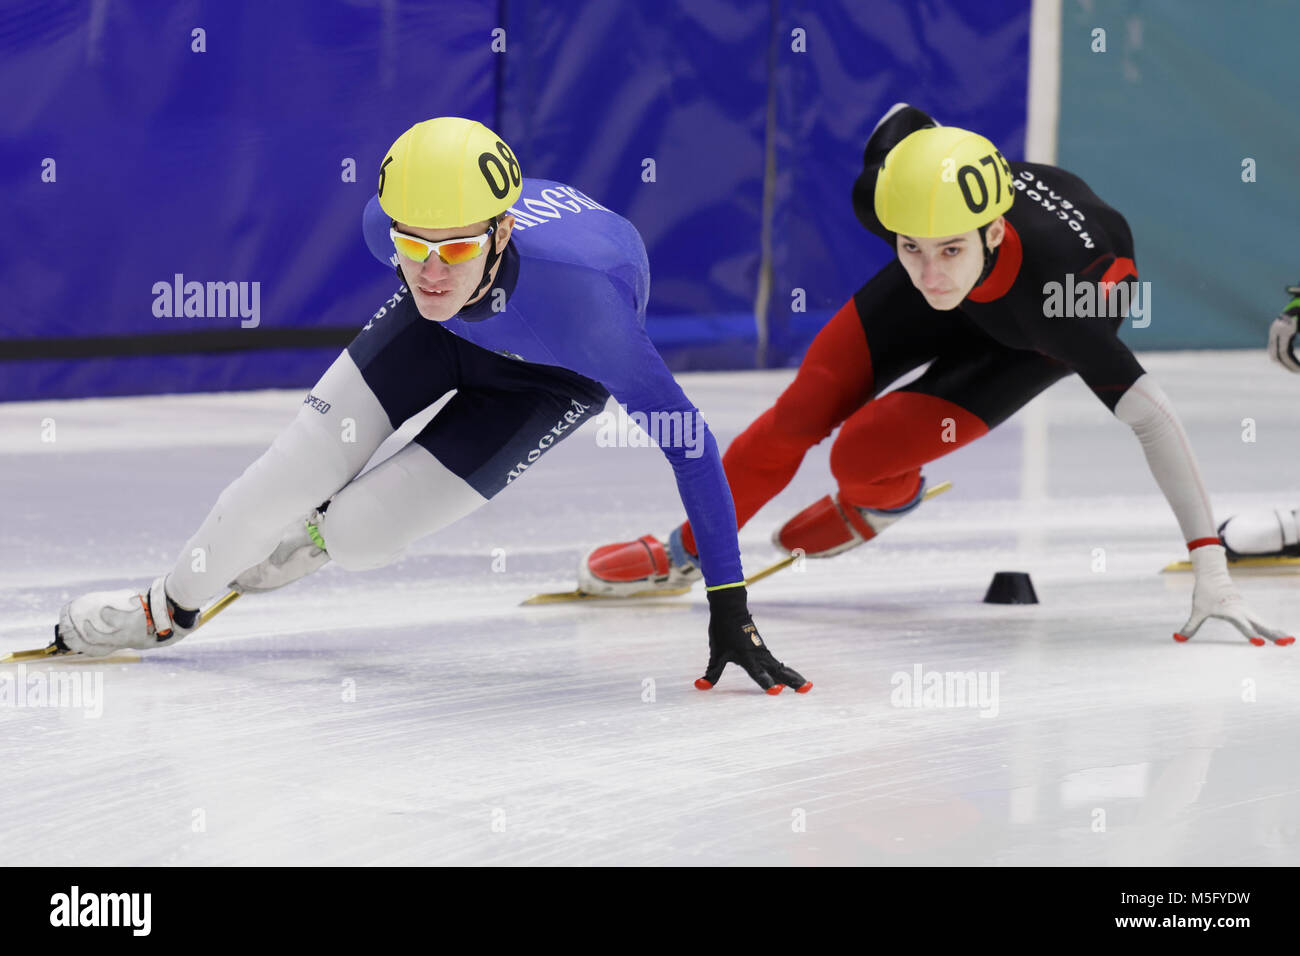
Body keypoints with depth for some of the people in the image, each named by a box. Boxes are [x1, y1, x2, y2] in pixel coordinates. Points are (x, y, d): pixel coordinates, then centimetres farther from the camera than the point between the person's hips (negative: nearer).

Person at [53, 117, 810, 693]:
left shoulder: (579, 295, -48)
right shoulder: (387, 222, -34)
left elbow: (688, 439, -42)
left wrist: (730, 611, -43)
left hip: (553, 372, -3)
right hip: (446, 325, 3)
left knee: (361, 530, -10)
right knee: (292, 476, -4)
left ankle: (313, 540, 30)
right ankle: (172, 607, 26)